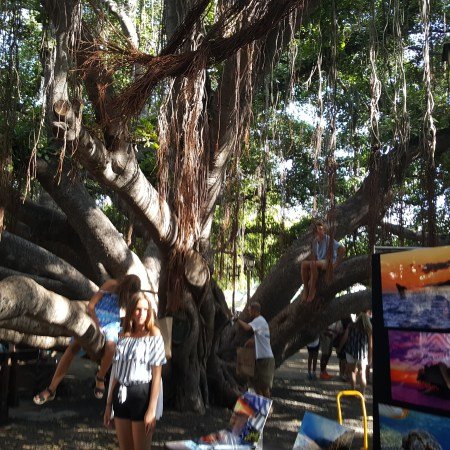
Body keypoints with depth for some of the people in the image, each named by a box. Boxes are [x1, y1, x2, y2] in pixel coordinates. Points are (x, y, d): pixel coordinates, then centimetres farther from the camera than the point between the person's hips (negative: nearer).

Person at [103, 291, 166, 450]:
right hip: (121, 395, 5)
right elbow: (116, 373, 12)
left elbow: (157, 375, -10)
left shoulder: (154, 335, -7)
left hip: (142, 394, -5)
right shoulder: (124, 336, 9)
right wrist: (109, 404, 11)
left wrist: (152, 409, -15)